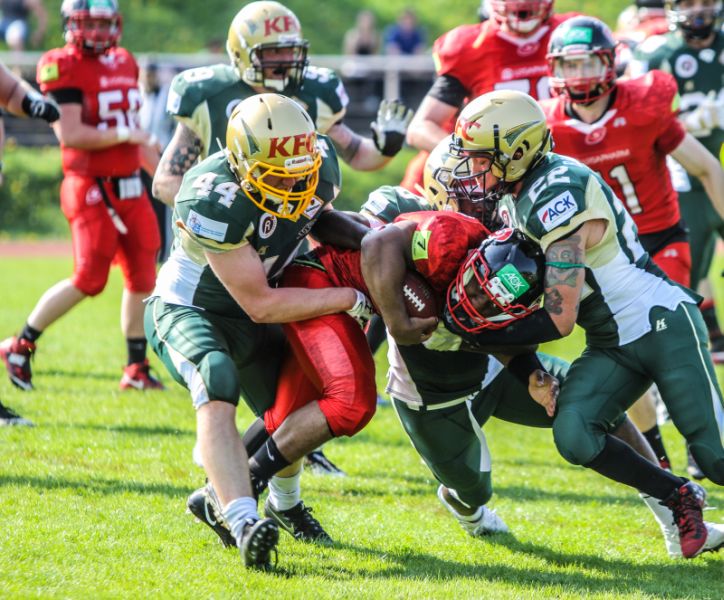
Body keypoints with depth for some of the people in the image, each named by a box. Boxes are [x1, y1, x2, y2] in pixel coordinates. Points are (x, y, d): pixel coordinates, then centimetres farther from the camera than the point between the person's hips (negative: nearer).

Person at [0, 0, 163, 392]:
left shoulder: (124, 63, 13)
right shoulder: (62, 66, -11)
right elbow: (70, 134, -19)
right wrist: (124, 134, -17)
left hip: (130, 188, 7)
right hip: (91, 190, -7)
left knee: (142, 278, 5)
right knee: (88, 280, -10)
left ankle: (136, 368, 15)